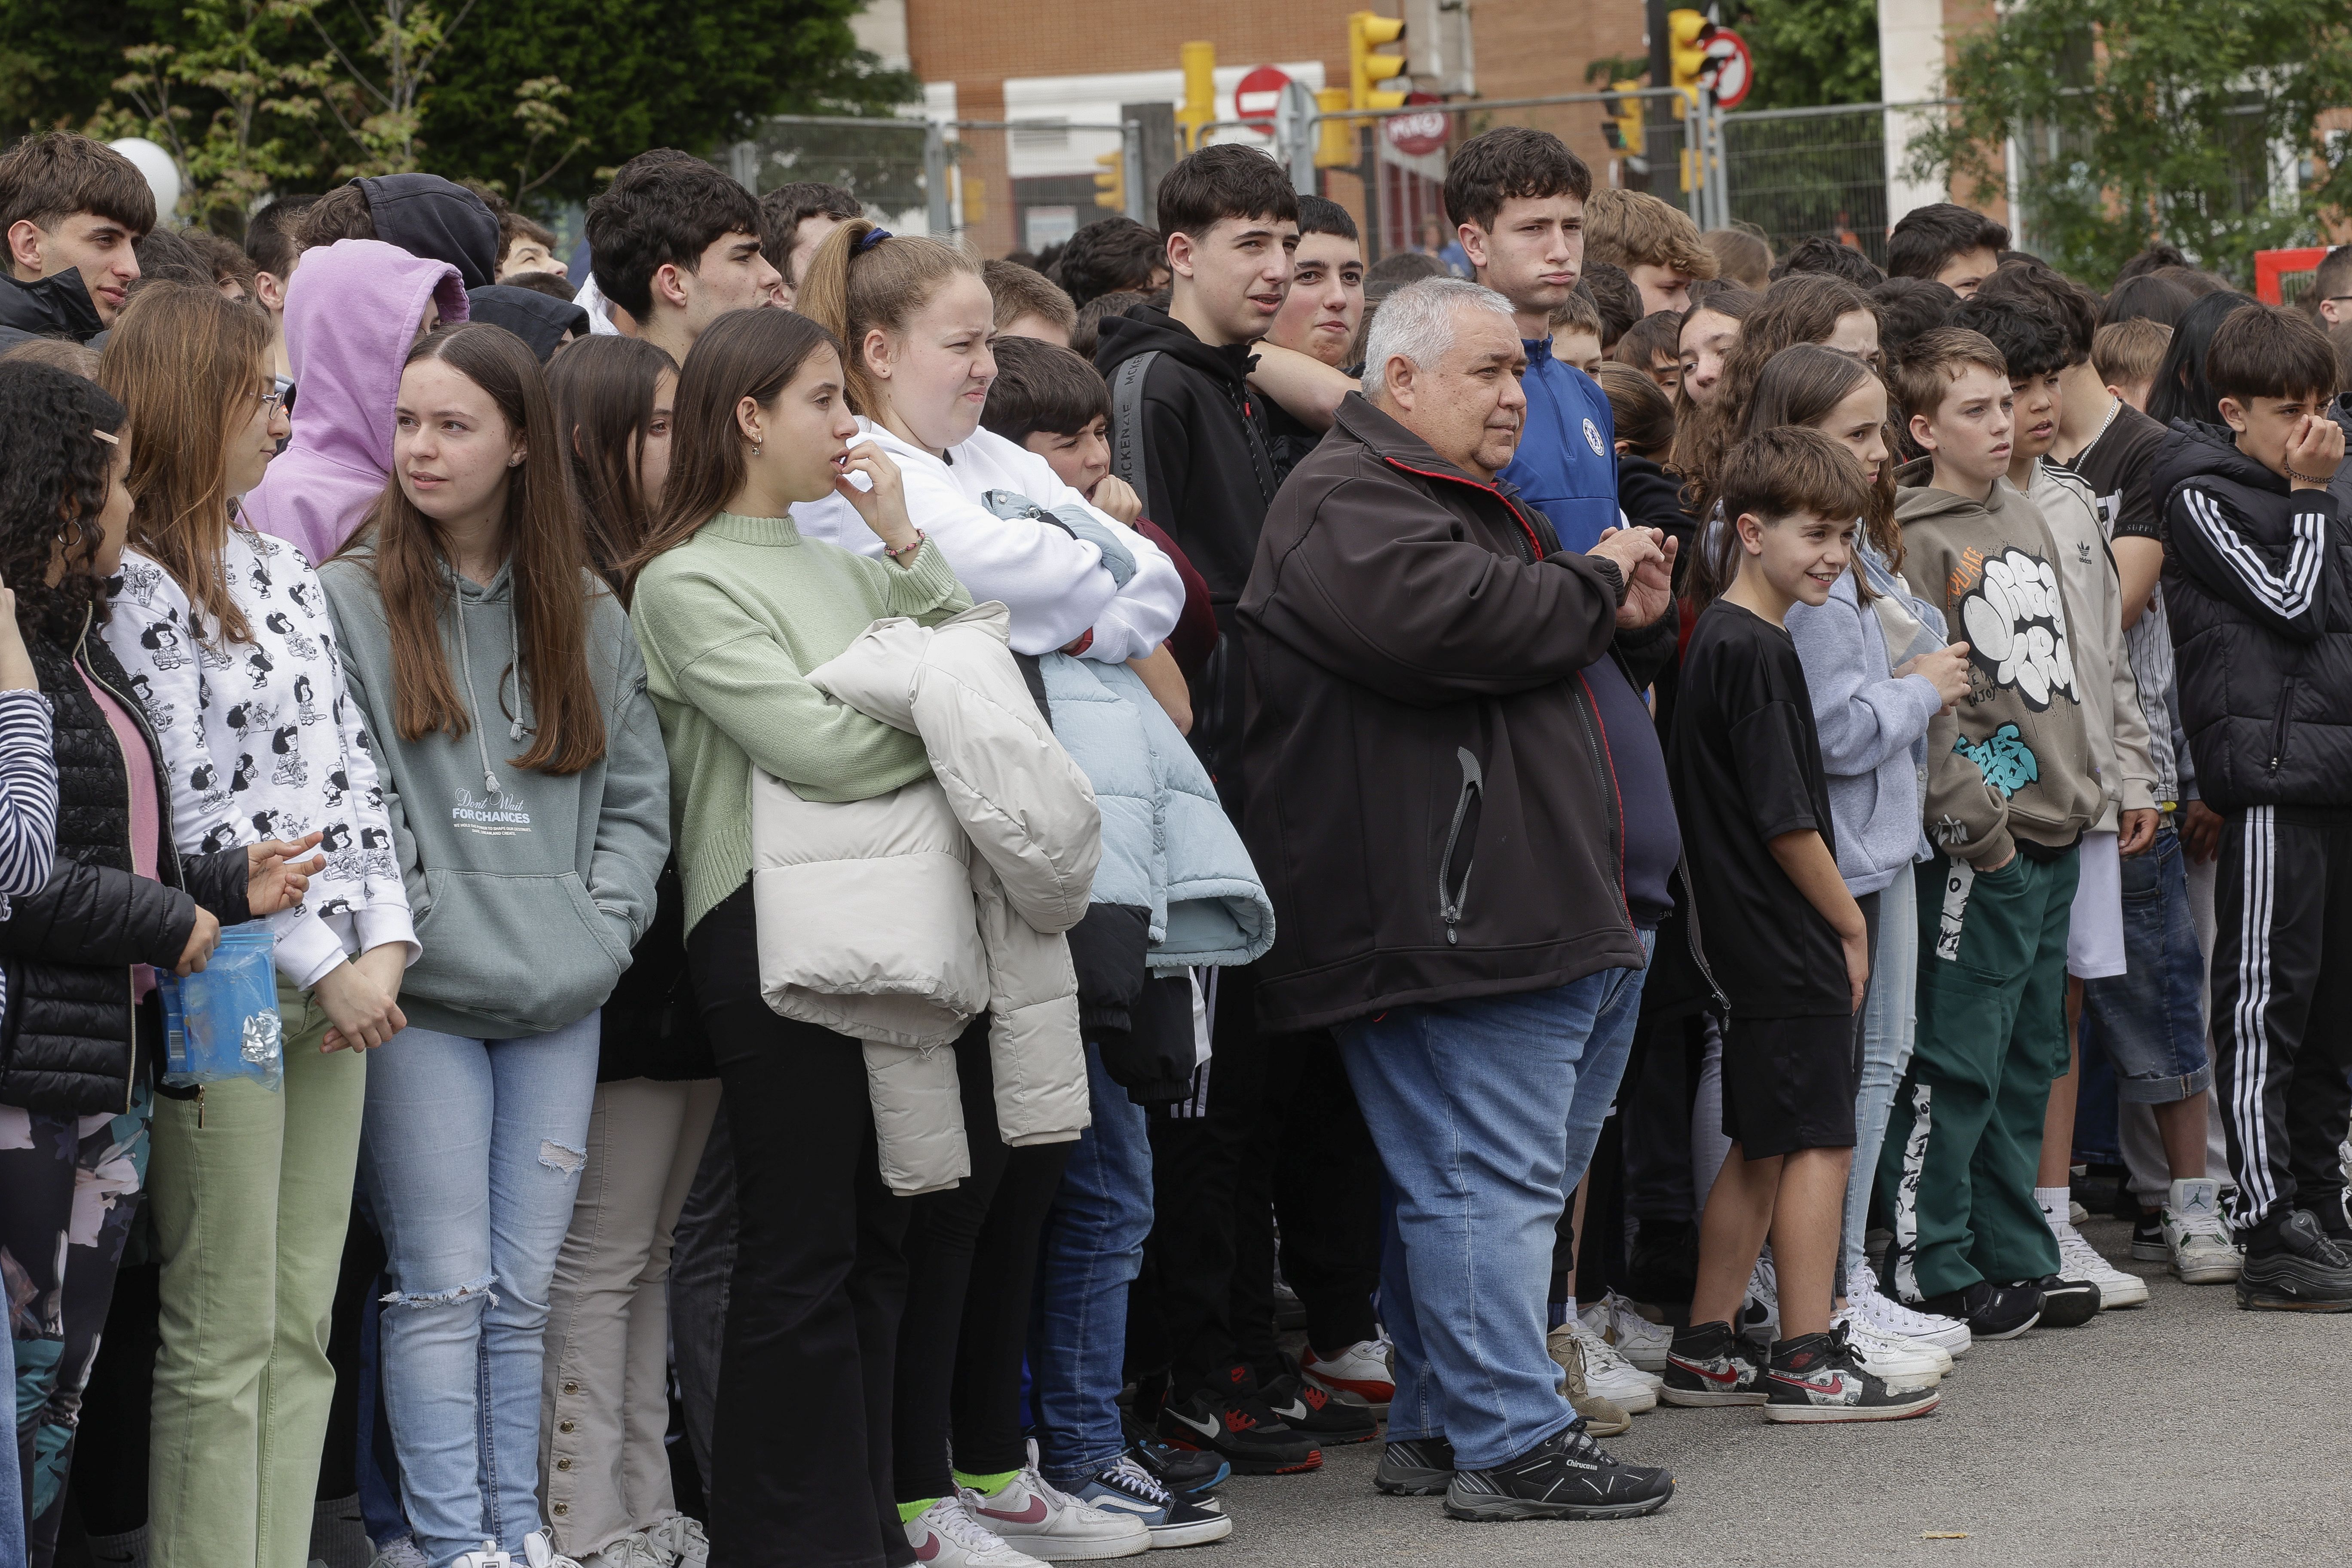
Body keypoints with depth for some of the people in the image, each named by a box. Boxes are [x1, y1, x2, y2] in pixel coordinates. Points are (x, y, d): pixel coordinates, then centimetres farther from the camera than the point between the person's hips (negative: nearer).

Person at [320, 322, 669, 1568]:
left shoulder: (590, 620, 13)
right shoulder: (350, 601, 1)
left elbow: (639, 796, 15)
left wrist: (602, 927, 1)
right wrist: (398, 932, -12)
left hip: (559, 1001, 4)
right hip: (422, 1001, -4)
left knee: (525, 1289, 7)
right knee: (443, 1283, -6)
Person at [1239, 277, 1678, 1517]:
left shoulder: (1467, 499, 24)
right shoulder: (1349, 504, -12)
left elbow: (1524, 652, 37)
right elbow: (1451, 622, -27)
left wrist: (1613, 612, 16)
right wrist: (1594, 586, -11)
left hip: (1514, 912, 11)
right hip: (1445, 925, -11)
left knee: (1461, 1177, 14)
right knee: (1489, 1180, -9)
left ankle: (1438, 1428, 20)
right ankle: (1511, 1443, -7)